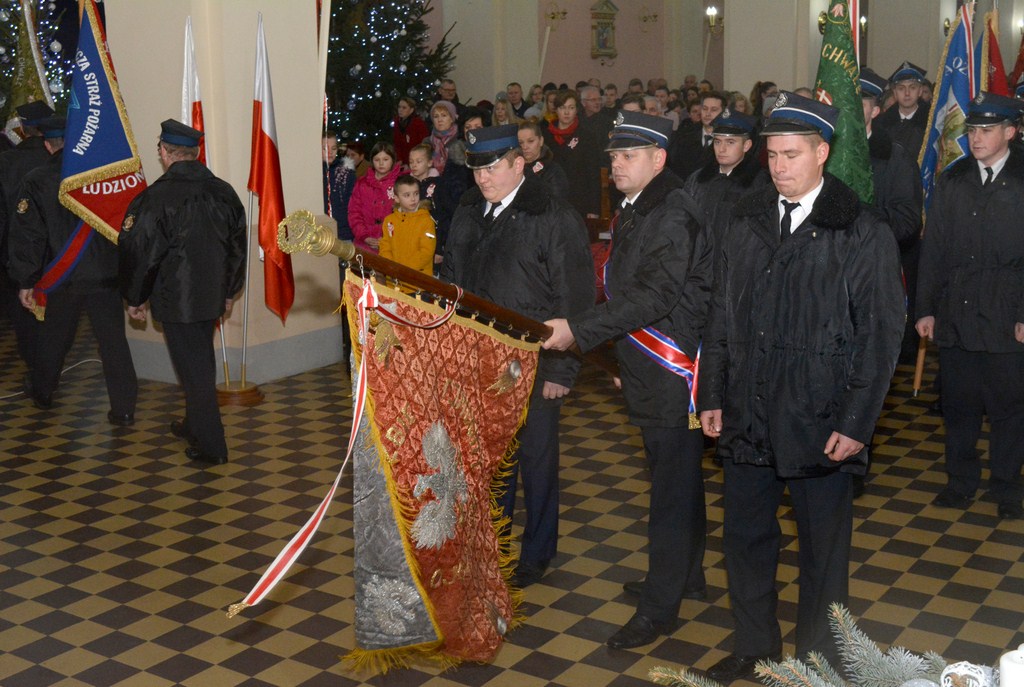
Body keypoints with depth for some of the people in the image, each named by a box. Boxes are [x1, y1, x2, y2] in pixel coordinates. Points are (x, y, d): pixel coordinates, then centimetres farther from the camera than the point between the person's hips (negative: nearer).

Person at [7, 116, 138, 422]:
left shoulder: (36, 181, -5)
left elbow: (27, 234, -4)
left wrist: (25, 281, 2)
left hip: (62, 278, 0)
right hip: (106, 276, 0)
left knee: (53, 338, 19)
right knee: (114, 341, 2)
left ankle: (41, 392, 40)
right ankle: (123, 409, 1)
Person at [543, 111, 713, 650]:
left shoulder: (674, 215, -18)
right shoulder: (633, 212, 13)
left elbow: (654, 296, -26)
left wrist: (578, 330, -28)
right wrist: (626, 359, 20)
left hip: (673, 374, -10)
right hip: (647, 371, 10)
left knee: (672, 489, -2)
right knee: (679, 480, 21)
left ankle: (659, 608, 7)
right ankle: (687, 575, 36)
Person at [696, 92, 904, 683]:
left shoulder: (864, 233, -8)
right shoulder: (746, 223, 6)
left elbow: (882, 335, -9)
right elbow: (722, 317, 10)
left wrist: (856, 423, -13)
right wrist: (713, 396, 6)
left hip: (820, 425, -4)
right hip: (747, 420, 4)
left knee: (824, 550, 10)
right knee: (746, 539, 15)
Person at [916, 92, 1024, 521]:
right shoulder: (952, 181, 8)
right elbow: (933, 249, 8)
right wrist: (925, 308, 4)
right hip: (955, 315, 3)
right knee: (958, 405, 10)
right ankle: (961, 482, 25)